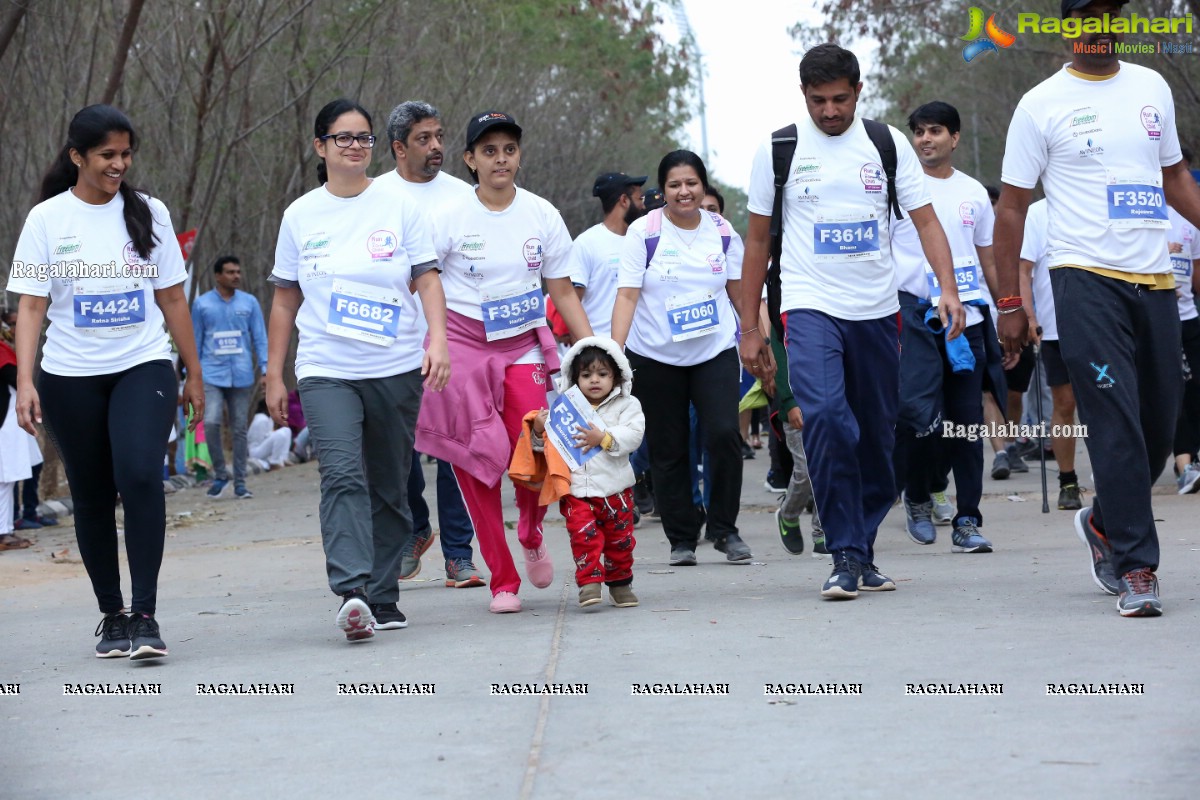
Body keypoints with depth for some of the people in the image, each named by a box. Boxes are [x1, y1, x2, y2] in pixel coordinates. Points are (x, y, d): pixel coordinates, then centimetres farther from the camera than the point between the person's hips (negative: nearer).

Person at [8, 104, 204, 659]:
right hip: (70, 377, 0)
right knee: (92, 497, 7)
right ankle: (112, 615, 21)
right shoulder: (47, 218, 1)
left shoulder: (148, 212, 6)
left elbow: (172, 298, 11)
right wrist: (25, 381, -11)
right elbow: (31, 306, -1)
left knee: (140, 475, -20)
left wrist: (193, 374, 11)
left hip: (143, 368, 0)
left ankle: (145, 615, -18)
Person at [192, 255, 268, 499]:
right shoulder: (202, 304, 5)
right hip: (212, 374, -1)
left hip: (242, 376, 1)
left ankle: (240, 483, 12)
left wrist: (266, 369, -2)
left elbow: (260, 338, 7)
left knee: (239, 429, 5)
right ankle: (220, 475, 2)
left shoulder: (250, 302, 7)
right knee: (211, 422, -16)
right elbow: (195, 341, 9)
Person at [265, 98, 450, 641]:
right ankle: (352, 594, -30)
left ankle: (382, 598, 17)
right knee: (342, 476, -20)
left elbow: (427, 279, 2)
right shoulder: (300, 216, 8)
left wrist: (437, 339, -15)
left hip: (396, 368, 1)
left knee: (390, 488, 6)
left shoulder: (399, 207, 5)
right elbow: (285, 300, 13)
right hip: (325, 371, -1)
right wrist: (274, 375, 11)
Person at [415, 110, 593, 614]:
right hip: (461, 343, -1)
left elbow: (563, 293, 10)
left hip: (524, 346, 2)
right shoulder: (449, 218, -4)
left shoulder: (543, 216, 4)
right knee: (477, 459, -3)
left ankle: (531, 534, 19)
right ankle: (502, 581, 8)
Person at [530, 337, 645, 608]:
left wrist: (604, 438, -24)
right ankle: (589, 581, -13)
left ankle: (620, 583, 25)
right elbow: (548, 444, 9)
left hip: (615, 488, 0)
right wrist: (539, 431, -11)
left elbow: (633, 435, -13)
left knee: (619, 538, 10)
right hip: (577, 490, 0)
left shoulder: (627, 405, 3)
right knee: (583, 534, -16)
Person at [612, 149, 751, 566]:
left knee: (724, 435, -14)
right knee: (668, 450, 4)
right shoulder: (644, 232, -4)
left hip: (715, 351, 1)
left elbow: (739, 290, 13)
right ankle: (681, 539, 17)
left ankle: (725, 529, 2)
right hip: (655, 357, -1)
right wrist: (614, 351, -16)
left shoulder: (722, 231, 4)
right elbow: (627, 295, -8)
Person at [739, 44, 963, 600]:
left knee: (877, 433, 7)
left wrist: (948, 288, -16)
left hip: (877, 310, 3)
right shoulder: (778, 149, 3)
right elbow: (758, 240, 8)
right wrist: (749, 328, 6)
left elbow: (925, 220, 2)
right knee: (825, 416, -22)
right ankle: (845, 556, -17)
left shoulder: (888, 144, 5)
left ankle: (863, 553, 22)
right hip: (810, 307, -2)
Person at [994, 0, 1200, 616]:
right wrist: (1009, 302, -2)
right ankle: (1136, 570, -5)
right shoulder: (1041, 105, 0)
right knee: (1116, 426, -9)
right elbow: (1011, 207, 2)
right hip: (1086, 280, -5)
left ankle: (1104, 522, 32)